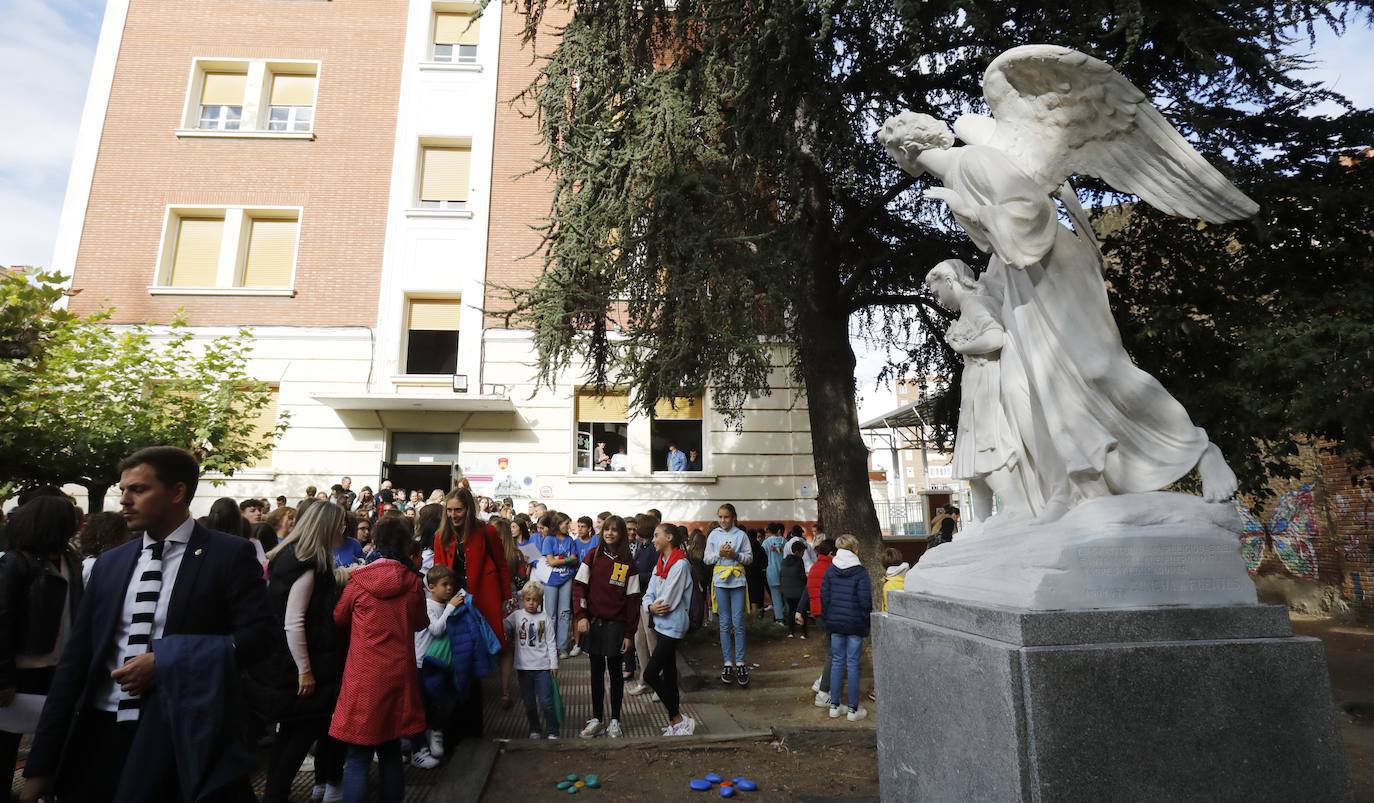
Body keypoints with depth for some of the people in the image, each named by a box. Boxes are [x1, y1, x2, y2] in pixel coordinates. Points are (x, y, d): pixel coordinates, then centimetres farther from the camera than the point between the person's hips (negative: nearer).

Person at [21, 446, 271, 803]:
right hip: (100, 732, 5)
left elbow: (255, 635, -11)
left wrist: (165, 662, -17)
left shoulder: (230, 554, -7)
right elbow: (76, 658, 9)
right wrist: (42, 763, 7)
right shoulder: (109, 563, 8)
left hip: (183, 737, -5)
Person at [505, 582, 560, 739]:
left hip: (542, 667, -2)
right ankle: (534, 729, 32)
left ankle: (552, 731, 13)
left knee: (546, 702, -2)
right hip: (524, 666, 2)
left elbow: (551, 643, 1)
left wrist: (554, 663, -1)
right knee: (529, 703, 13)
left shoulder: (544, 619, -1)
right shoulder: (517, 615, 1)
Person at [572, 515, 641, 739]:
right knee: (597, 671, 11)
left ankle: (614, 720, 20)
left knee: (615, 671, 7)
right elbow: (579, 586, -1)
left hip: (616, 625, -1)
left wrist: (629, 633, -5)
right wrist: (581, 616, -12)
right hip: (593, 623, 1)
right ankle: (597, 719, 22)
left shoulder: (628, 564, -4)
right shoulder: (593, 557, -1)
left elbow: (632, 600, -3)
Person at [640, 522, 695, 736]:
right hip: (661, 624, 8)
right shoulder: (660, 564, 10)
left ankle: (679, 720, 2)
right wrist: (650, 607, -14)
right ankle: (675, 721, 23)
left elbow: (668, 600, -19)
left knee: (650, 674, -9)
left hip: (672, 626, -8)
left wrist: (655, 608, -1)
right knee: (668, 673, 13)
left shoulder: (680, 565, -16)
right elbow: (649, 595, 7)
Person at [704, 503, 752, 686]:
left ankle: (740, 663, 7)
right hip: (720, 581, 2)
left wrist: (735, 555, -15)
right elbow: (707, 559, 4)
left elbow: (749, 558, 1)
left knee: (738, 623, -2)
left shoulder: (741, 535, 0)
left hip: (737, 581, -1)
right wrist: (719, 554, -13)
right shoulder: (713, 535, 4)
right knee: (725, 623, 7)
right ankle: (727, 663, 13)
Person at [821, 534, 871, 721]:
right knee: (853, 664, 3)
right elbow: (865, 601, -12)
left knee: (836, 662, 12)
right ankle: (853, 710, 10)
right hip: (855, 624, -4)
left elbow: (824, 597, 2)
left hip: (835, 623, 4)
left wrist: (828, 618, 13)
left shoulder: (830, 571, 1)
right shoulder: (860, 571, -11)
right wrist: (865, 620, 5)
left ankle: (834, 706, 17)